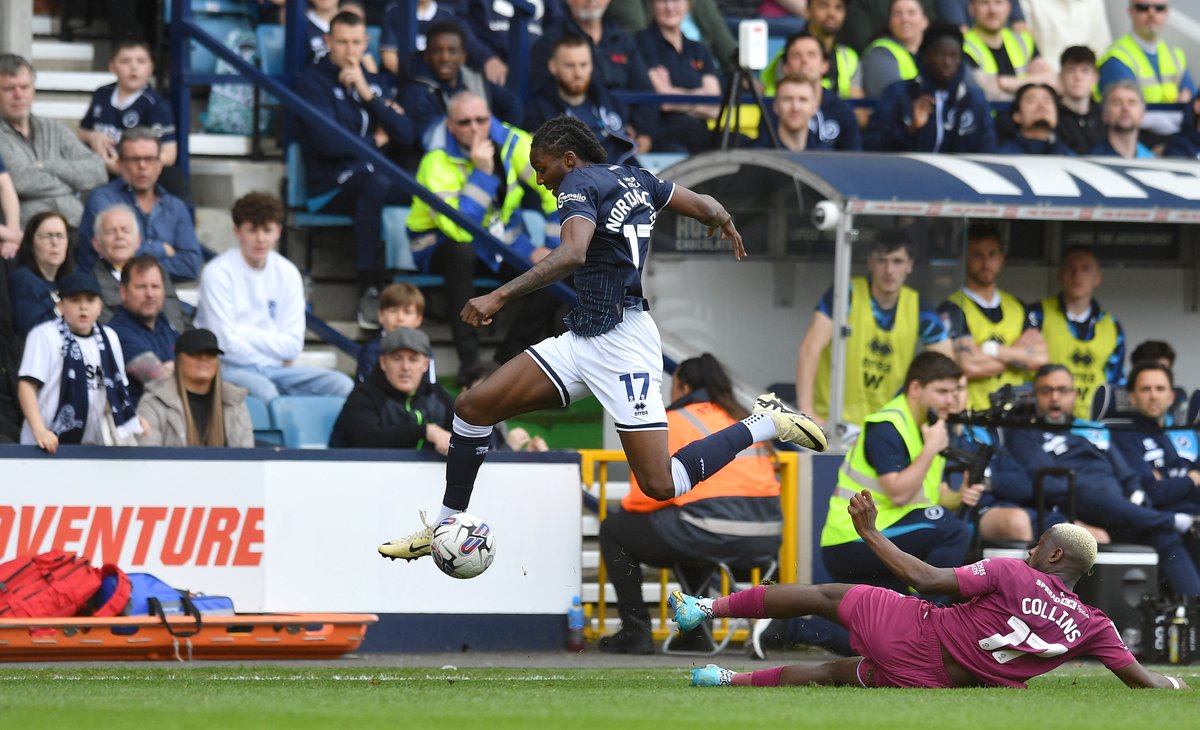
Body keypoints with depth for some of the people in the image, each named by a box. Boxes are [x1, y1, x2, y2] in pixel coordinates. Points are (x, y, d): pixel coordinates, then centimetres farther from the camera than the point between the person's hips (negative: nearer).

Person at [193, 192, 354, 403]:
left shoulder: (287, 273, 9)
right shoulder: (218, 273, -7)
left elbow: (293, 345, 3)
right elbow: (227, 344, -13)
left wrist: (245, 333, -7)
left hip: (275, 369, 5)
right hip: (231, 369, -5)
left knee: (342, 385, -18)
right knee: (263, 390, -39)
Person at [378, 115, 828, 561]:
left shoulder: (580, 183, -10)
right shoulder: (634, 179, 13)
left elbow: (572, 254, -28)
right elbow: (705, 207, 19)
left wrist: (500, 297, -32)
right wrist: (726, 224, 44)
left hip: (620, 343, -10)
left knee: (661, 486, -9)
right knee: (472, 407, 3)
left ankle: (765, 423, 5)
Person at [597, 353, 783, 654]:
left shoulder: (675, 422, 0)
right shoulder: (742, 418, 22)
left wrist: (627, 505, 18)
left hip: (714, 538, -8)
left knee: (614, 529, 13)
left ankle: (635, 630, 10)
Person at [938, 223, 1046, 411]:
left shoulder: (1018, 307, 17)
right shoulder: (952, 309, 0)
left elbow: (1040, 358, 5)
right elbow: (970, 366, -12)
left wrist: (993, 350, -6)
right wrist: (1019, 353, 2)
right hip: (971, 415, -5)